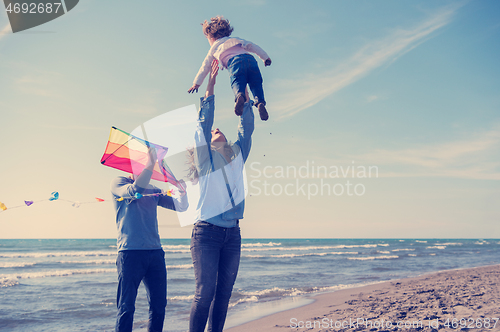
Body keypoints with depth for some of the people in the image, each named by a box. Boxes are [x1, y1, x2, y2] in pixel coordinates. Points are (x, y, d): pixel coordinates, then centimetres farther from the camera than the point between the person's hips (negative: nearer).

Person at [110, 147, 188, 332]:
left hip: (155, 253, 6)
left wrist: (182, 190, -9)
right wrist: (151, 164, -23)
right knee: (126, 307, -6)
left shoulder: (154, 191, 20)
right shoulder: (118, 183, 5)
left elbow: (180, 207, 10)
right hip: (130, 253, -6)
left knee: (159, 305, 5)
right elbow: (134, 190, -18)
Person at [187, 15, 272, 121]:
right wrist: (265, 57, 25)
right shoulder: (236, 39, 39)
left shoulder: (213, 49, 32)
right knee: (256, 85, 0)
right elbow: (251, 46, 25)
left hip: (235, 62, -3)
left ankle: (240, 96, -52)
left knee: (237, 85, -15)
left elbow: (205, 67, 36)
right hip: (250, 59, 3)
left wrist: (196, 83, 44)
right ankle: (260, 102, -31)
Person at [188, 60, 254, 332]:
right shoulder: (205, 158, 7)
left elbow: (246, 128, 16)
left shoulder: (237, 157, 17)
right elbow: (203, 124, 0)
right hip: (207, 231, -5)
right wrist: (210, 86, -2)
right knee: (205, 293, -10)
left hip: (232, 234, 5)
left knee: (223, 293, 4)